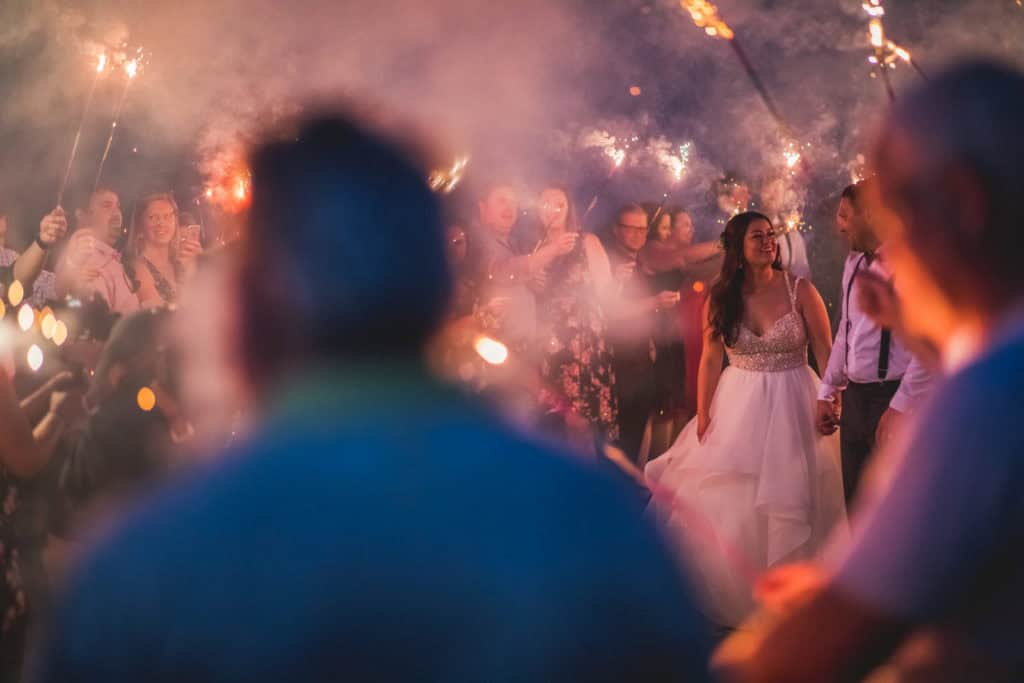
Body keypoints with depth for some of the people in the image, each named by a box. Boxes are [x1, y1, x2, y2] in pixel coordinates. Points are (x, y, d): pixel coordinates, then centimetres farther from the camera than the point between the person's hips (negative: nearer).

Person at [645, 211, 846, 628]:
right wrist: (703, 417, 0)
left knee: (788, 503, 3)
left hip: (791, 406, -3)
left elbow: (826, 352, -7)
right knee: (726, 504, 9)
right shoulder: (720, 299, -1)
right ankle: (734, 592, 27)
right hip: (737, 406, 3)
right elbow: (710, 360, 2)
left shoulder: (799, 290, -9)